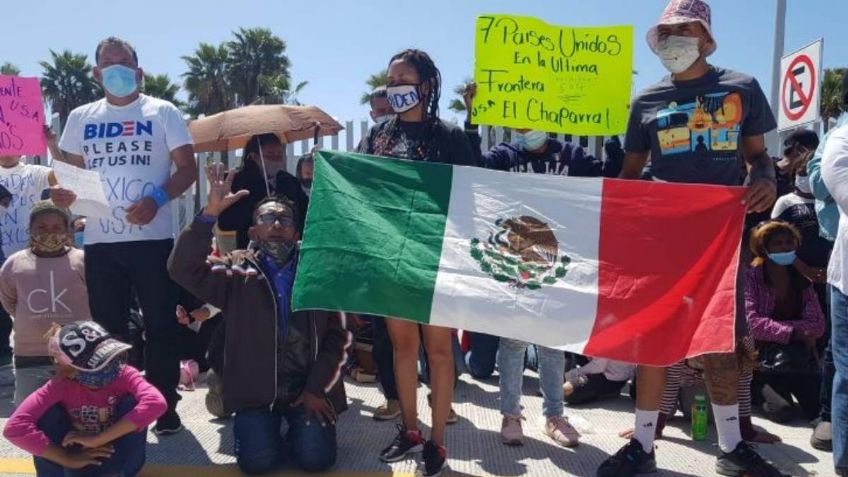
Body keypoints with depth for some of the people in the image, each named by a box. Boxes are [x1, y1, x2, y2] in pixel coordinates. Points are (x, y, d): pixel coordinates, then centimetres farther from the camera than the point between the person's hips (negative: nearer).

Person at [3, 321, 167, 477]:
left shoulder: (124, 375, -23)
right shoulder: (62, 386, -21)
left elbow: (156, 403, -44)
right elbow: (15, 427, -34)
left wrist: (97, 440, -41)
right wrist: (69, 459, -33)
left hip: (117, 456, -1)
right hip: (80, 460, 1)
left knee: (132, 402, -27)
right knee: (48, 414, -24)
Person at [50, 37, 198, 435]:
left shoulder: (162, 113, 3)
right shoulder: (80, 118, 14)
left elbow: (187, 168, -2)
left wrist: (157, 199, -19)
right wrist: (64, 192, -7)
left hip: (152, 238, -3)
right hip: (100, 241, 4)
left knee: (160, 325, 2)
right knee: (107, 328, 10)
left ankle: (165, 408, 13)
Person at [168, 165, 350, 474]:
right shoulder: (237, 274, 2)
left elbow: (337, 337, 1)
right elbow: (183, 268, -14)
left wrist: (317, 388, -8)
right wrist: (210, 214, -23)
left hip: (309, 389, 1)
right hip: (256, 391, 0)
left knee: (316, 458, -14)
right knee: (257, 460, -17)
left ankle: (298, 424, 20)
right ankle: (261, 426, 17)